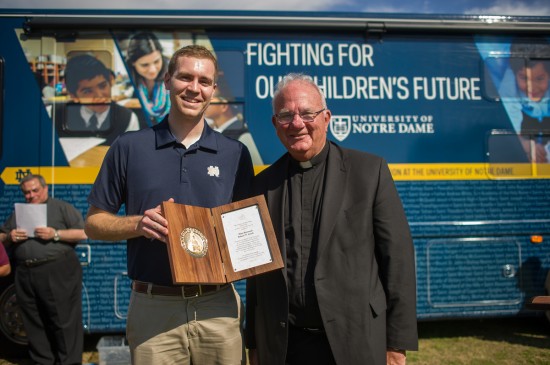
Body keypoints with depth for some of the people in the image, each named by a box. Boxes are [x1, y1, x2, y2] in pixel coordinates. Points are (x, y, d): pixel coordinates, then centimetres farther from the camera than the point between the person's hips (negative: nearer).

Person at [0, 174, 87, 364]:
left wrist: (55, 234, -15)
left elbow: (84, 233, -5)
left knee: (64, 320, -2)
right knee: (34, 323, 11)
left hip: (57, 272, -6)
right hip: (25, 275, 6)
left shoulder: (61, 207, 3)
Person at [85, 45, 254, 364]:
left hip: (219, 306, 1)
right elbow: (94, 223, 4)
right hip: (153, 308, -1)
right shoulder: (129, 147, 1)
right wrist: (138, 224, -14)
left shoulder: (236, 153, 4)